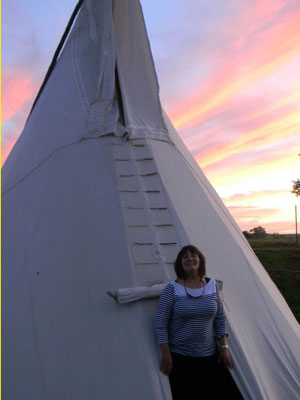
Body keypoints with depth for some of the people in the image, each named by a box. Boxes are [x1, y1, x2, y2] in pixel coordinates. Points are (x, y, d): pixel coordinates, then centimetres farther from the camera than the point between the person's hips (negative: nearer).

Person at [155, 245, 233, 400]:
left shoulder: (212, 285, 0)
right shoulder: (172, 289, -11)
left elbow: (220, 318, 8)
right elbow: (161, 324, -9)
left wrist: (224, 347, 6)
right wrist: (165, 355, -10)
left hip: (208, 356, 3)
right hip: (179, 357, -3)